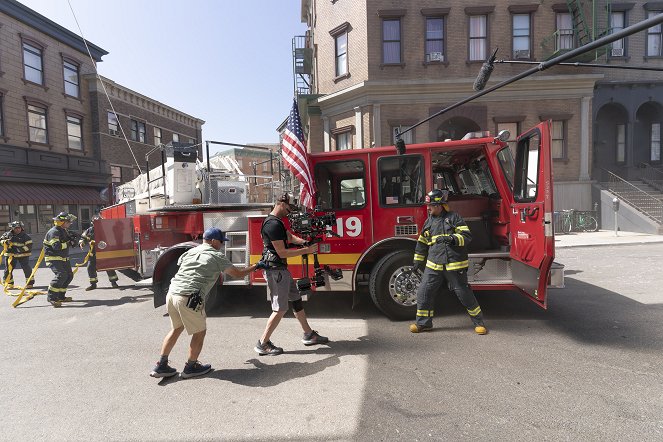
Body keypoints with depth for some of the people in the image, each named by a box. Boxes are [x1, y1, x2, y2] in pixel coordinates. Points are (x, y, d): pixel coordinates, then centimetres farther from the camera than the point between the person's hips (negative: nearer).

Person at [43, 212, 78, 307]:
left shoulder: (64, 231, 11)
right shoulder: (53, 232, -18)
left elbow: (69, 242, 22)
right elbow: (57, 246, -29)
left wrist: (72, 238, 1)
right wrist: (69, 243, -20)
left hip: (63, 258, 10)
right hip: (53, 258, -10)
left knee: (69, 275, 10)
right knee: (61, 275, -24)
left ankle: (60, 296, 20)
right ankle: (51, 297, -18)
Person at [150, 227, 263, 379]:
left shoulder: (190, 252, 19)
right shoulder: (217, 256, 3)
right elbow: (238, 274, 7)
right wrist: (255, 267, 22)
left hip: (171, 293, 7)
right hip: (188, 298, -7)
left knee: (176, 328, 26)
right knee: (199, 332, 14)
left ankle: (161, 366, 28)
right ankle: (190, 367, 24)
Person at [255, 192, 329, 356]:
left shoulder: (276, 221, 13)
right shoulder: (273, 224, -21)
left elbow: (290, 236, 18)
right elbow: (282, 252, -23)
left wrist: (304, 241, -1)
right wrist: (306, 250, -18)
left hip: (281, 269, 11)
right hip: (275, 270, -11)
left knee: (296, 299, 17)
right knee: (280, 309, -4)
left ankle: (309, 335, 28)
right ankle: (263, 344, 7)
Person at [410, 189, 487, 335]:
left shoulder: (453, 217, -2)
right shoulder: (429, 222, 12)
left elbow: (467, 235, -7)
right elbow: (422, 242, 21)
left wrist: (453, 238, -26)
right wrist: (418, 261, 22)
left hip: (454, 266, -4)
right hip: (433, 266, 5)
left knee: (464, 293, 2)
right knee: (424, 292, 2)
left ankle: (478, 322, 22)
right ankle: (423, 323, 19)